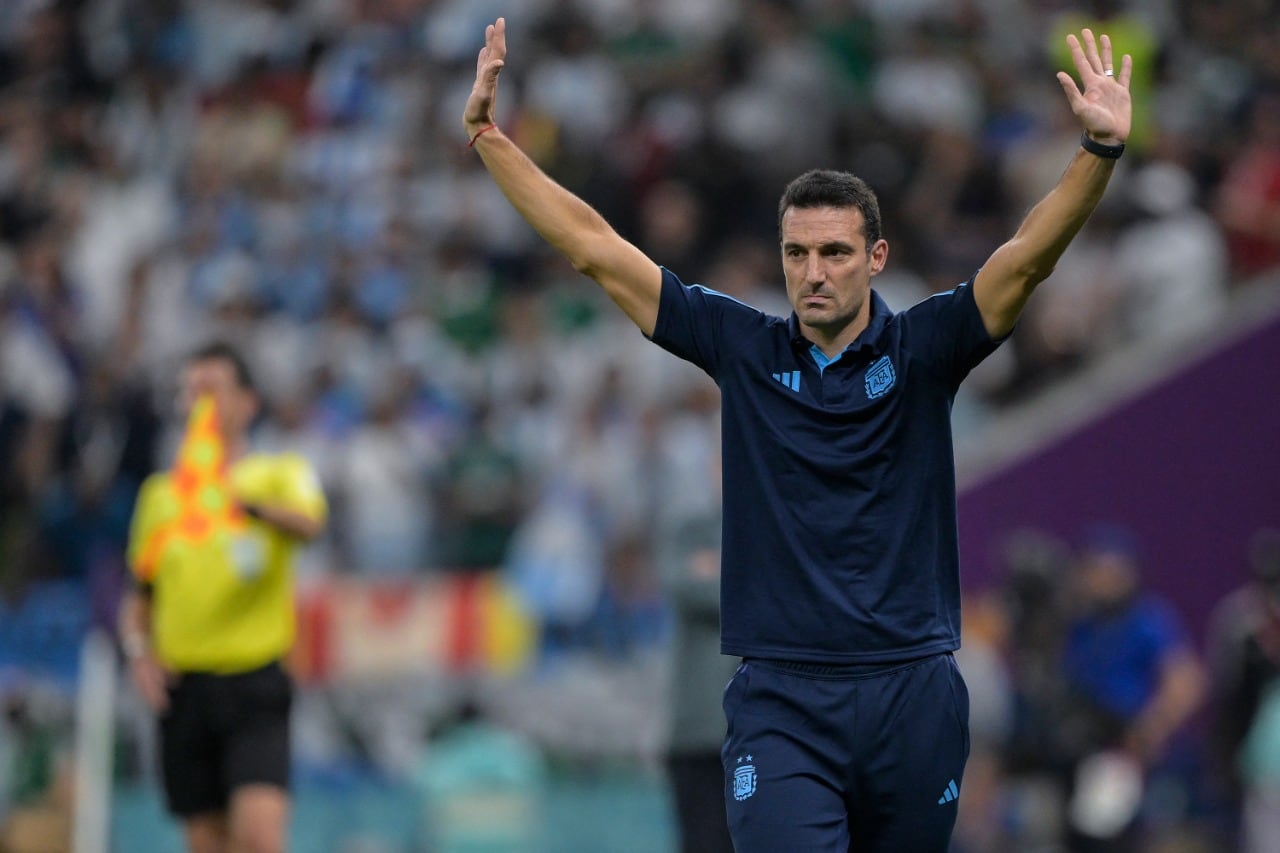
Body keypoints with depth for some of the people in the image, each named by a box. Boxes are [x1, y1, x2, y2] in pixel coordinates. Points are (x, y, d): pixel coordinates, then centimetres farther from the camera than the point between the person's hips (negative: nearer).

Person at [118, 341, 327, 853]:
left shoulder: (279, 474, 4)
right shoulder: (160, 493, 17)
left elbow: (309, 525, -19)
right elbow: (139, 595, 22)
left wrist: (250, 504, -38)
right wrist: (138, 652, 2)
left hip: (255, 682, -4)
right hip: (183, 688, 4)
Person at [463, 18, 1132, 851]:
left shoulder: (920, 351, 1)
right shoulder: (745, 348, 5)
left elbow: (1028, 257, -13)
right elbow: (596, 250, 5)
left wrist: (1100, 150, -28)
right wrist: (491, 139, 2)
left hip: (911, 693, 1)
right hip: (780, 699, 0)